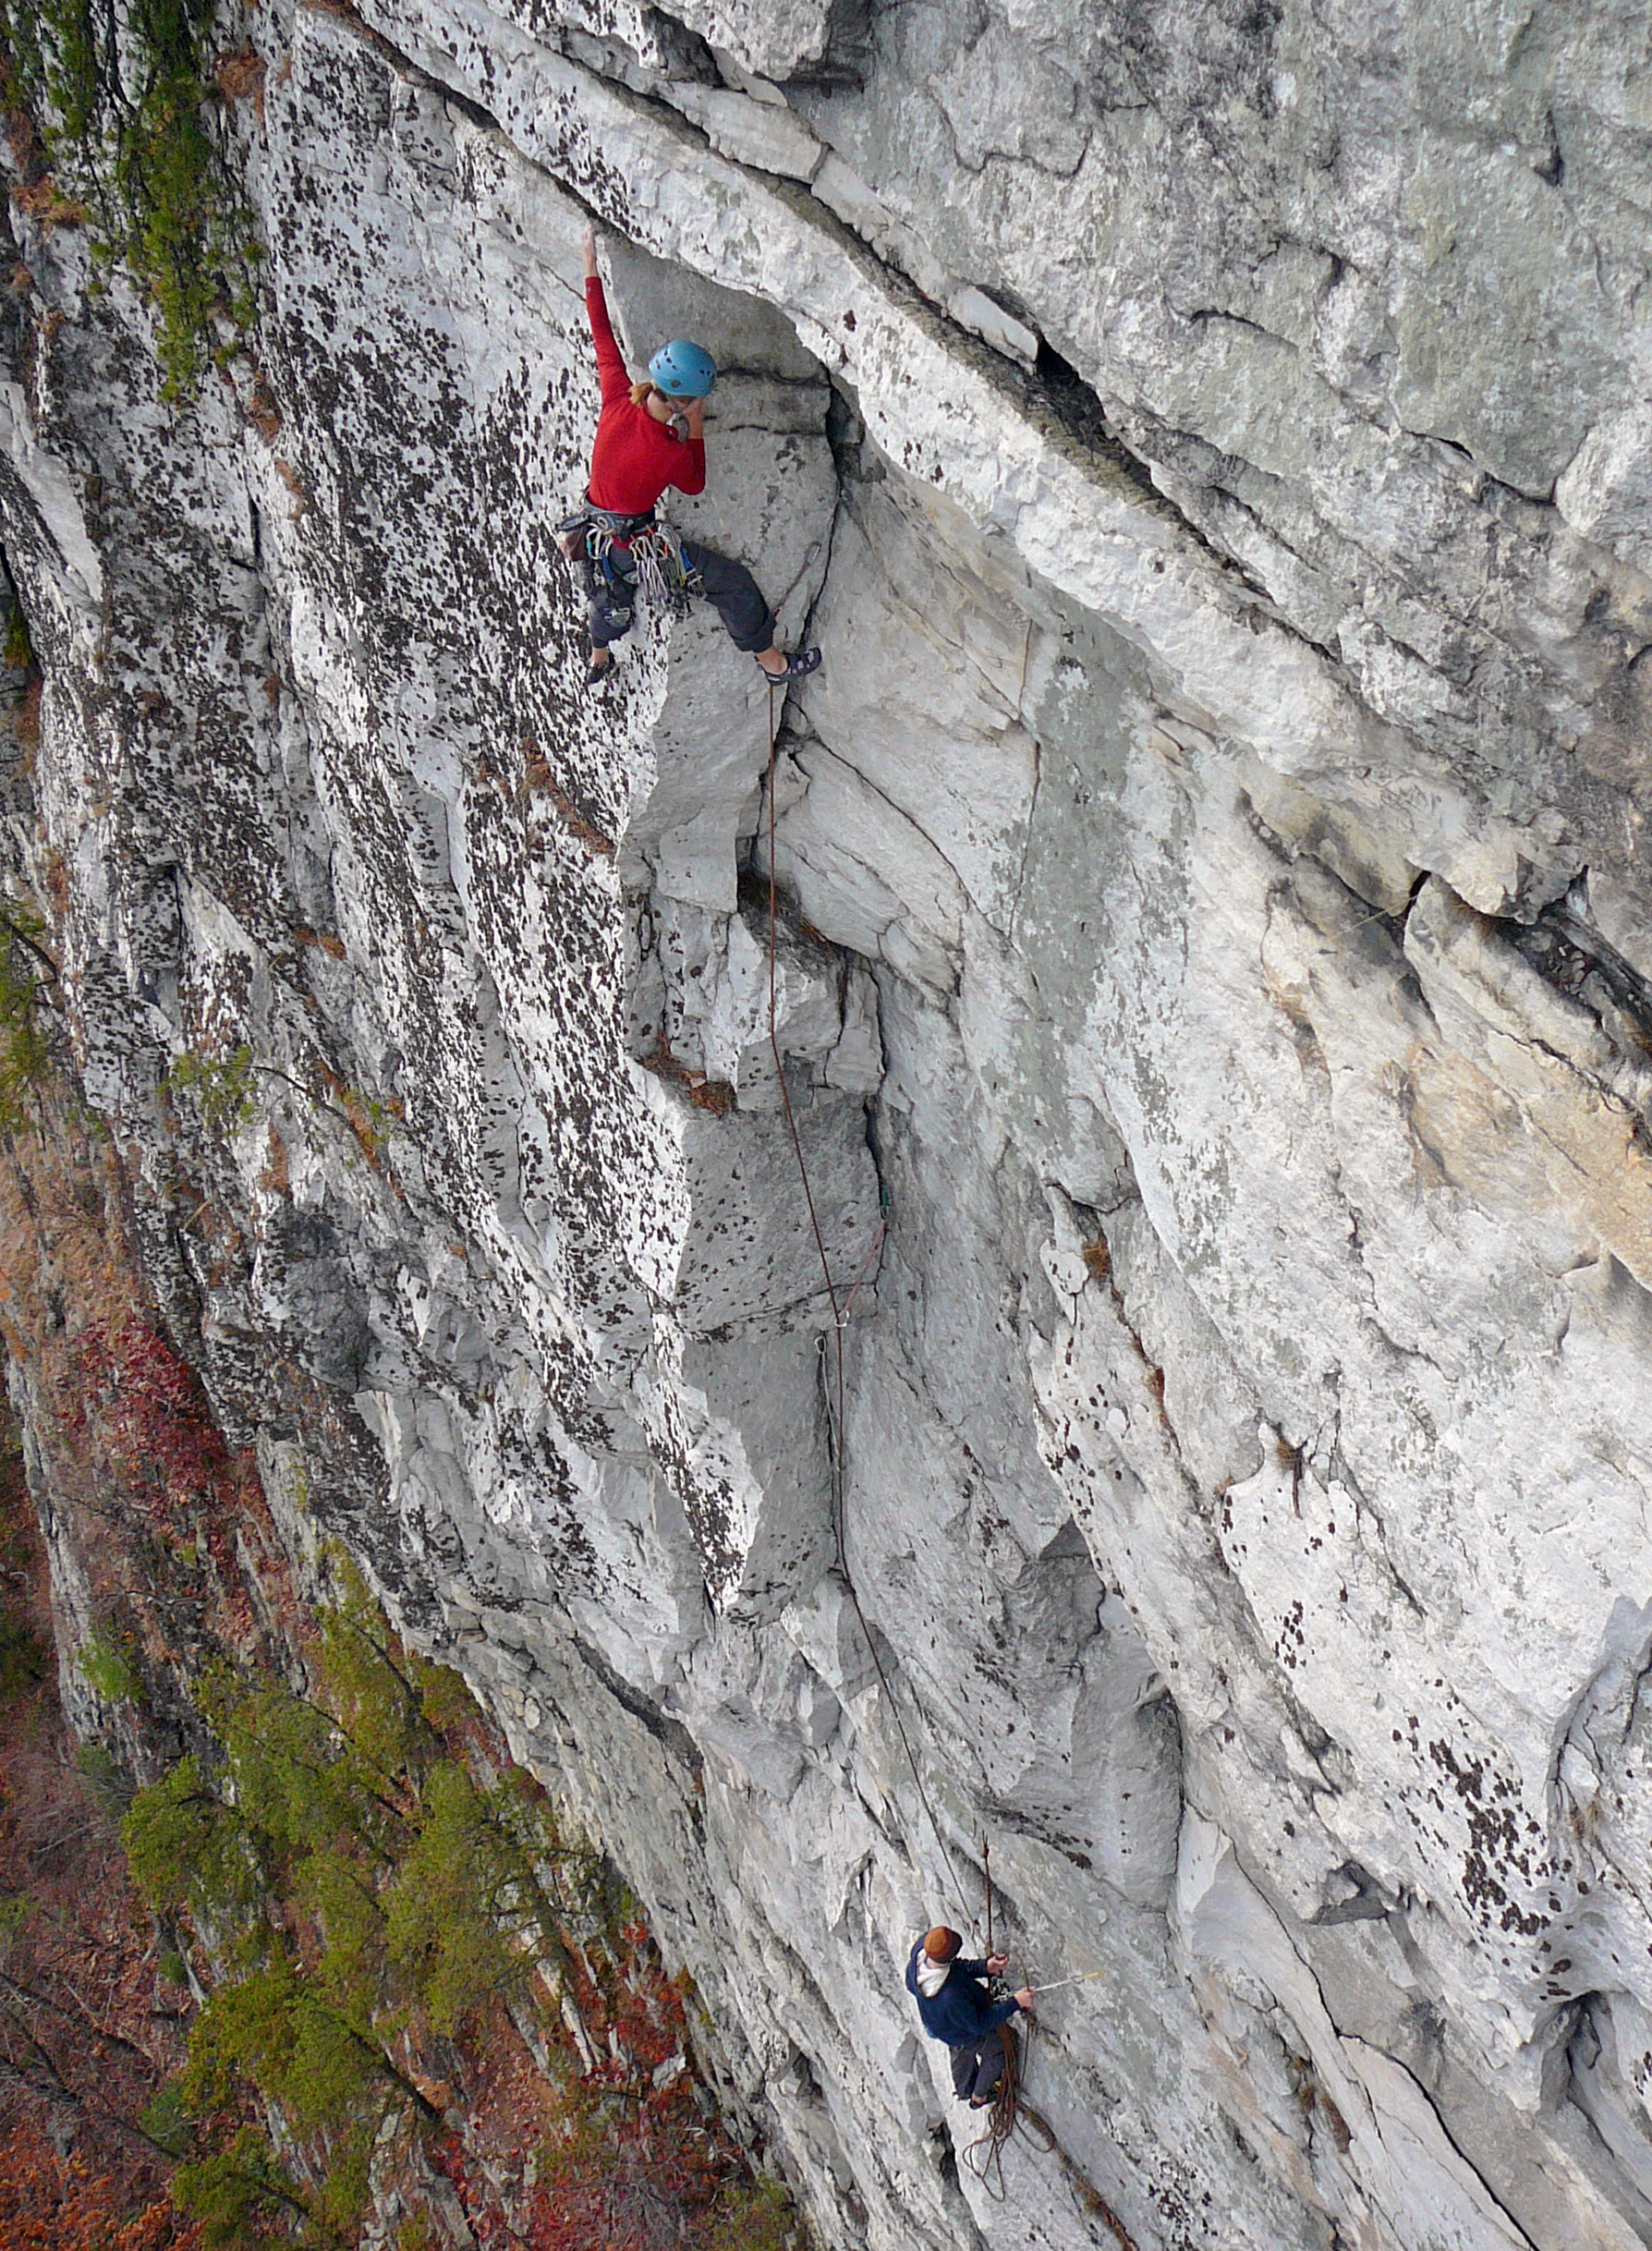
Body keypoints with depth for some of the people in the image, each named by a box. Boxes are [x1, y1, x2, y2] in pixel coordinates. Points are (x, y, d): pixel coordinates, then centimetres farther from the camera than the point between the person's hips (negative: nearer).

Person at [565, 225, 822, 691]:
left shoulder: (617, 401, -17)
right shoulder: (670, 453, -30)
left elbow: (601, 334, -5)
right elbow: (695, 485, -7)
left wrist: (591, 261, 5)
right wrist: (696, 428, -6)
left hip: (594, 530, 7)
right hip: (636, 545, -6)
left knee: (610, 587, 36)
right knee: (732, 581, 6)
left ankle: (598, 660, 62)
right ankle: (771, 661, 21)